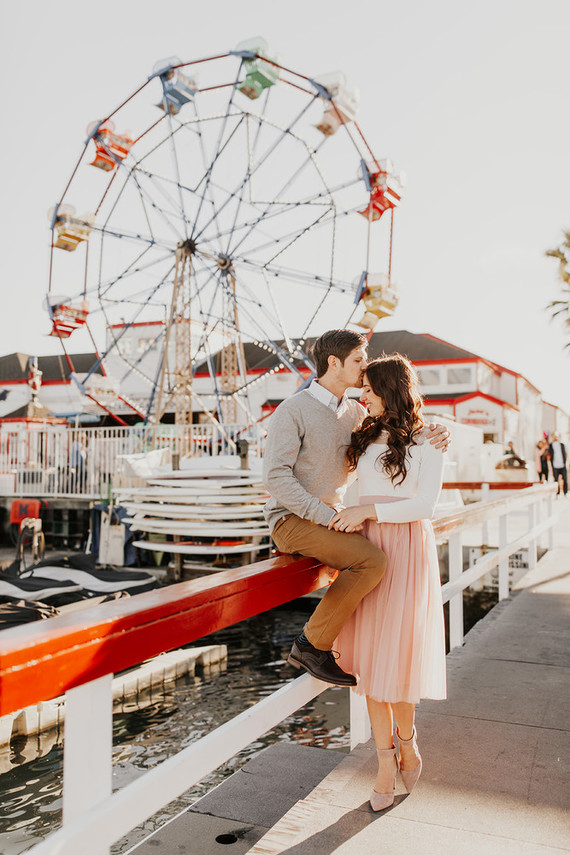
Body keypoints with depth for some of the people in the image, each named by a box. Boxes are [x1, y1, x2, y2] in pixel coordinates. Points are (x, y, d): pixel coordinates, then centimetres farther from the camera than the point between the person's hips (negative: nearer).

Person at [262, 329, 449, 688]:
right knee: (373, 560, -26)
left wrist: (437, 434, -11)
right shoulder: (293, 410, -11)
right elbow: (276, 476, -18)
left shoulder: (356, 413, 10)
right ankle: (313, 645, -11)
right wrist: (327, 515, -24)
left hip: (332, 517, 8)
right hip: (292, 520, -8)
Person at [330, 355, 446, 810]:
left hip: (407, 550, -5)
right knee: (371, 655, 4)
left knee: (396, 656, -3)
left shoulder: (427, 441, -4)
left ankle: (407, 740, 26)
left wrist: (369, 510, -19)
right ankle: (386, 761, 15)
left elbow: (425, 504, -12)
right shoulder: (366, 436, 13)